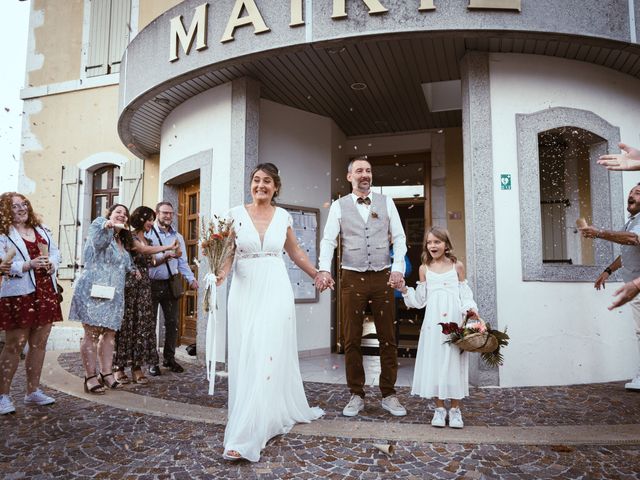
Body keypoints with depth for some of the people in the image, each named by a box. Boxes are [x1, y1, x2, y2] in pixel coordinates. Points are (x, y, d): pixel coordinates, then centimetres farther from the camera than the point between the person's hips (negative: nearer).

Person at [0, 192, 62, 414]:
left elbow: (55, 252, 14)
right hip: (18, 295, -6)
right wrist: (29, 265, -21)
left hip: (45, 292, 6)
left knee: (39, 344, 11)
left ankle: (33, 391, 23)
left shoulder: (41, 229, 15)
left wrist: (51, 264, -6)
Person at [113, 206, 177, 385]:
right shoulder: (130, 237, -6)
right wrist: (168, 247, -19)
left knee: (142, 325, 3)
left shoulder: (146, 239, 19)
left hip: (144, 286, 7)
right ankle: (119, 367, 5)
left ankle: (137, 367, 8)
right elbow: (145, 250, -21)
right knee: (126, 325, -3)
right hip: (130, 285, -7)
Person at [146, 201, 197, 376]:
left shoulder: (178, 237, 13)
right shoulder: (148, 234, -2)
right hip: (151, 284, -4)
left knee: (172, 322, 7)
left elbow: (183, 262, 13)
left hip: (171, 284, 5)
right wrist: (165, 257, -23)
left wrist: (191, 278, 2)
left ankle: (169, 358, 20)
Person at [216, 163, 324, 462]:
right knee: (246, 357, 4)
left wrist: (317, 275, 22)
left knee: (269, 355, -8)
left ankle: (246, 436, -5)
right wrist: (221, 272, -20)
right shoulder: (236, 214, 3)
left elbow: (295, 252, 19)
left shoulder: (283, 217, 7)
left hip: (276, 290, 0)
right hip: (245, 290, 1)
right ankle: (271, 417, 25)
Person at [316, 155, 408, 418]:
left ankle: (389, 395, 19)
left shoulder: (386, 202, 9)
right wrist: (324, 269, -19)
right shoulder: (339, 206, 6)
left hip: (383, 277, 1)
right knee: (352, 339, 5)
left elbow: (399, 238, 5)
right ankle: (356, 395, 18)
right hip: (352, 278, -1)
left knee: (388, 338, 5)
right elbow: (328, 240, -3)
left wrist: (398, 268, -9)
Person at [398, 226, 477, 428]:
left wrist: (470, 307, -11)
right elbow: (420, 300, 11)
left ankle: (455, 409, 15)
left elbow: (465, 294, 7)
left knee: (454, 361, 1)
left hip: (454, 321, -1)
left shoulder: (457, 266, 6)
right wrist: (405, 290, -2)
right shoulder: (424, 269, 9)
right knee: (434, 361, 2)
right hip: (433, 322, 1)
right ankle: (439, 408, 15)